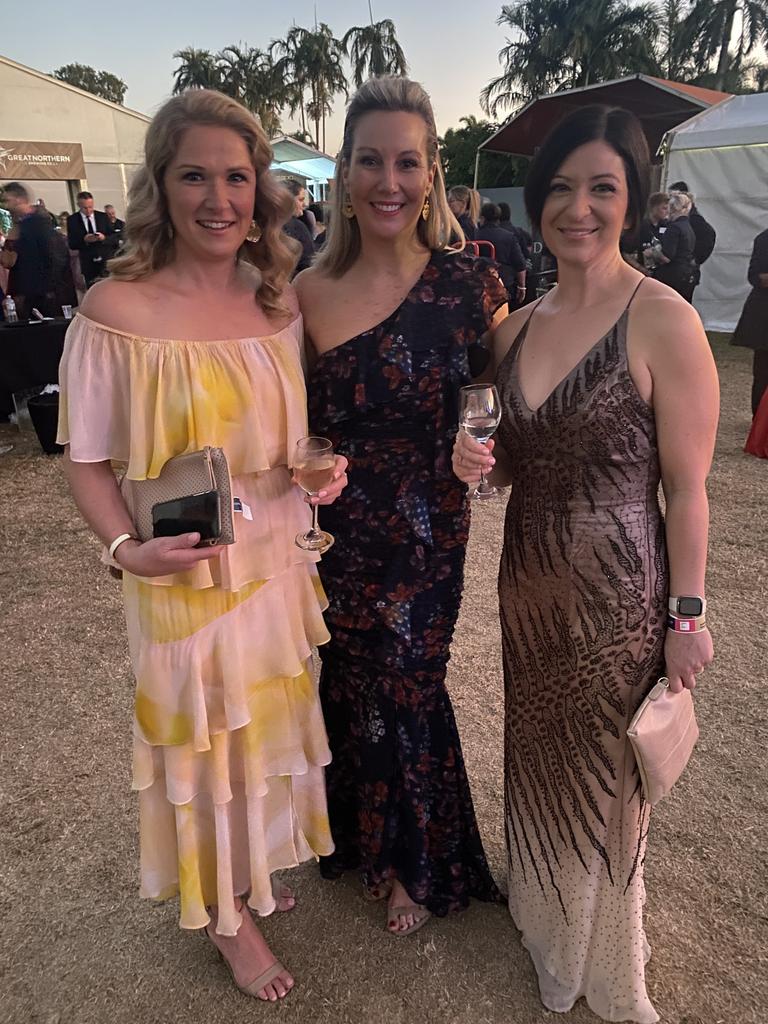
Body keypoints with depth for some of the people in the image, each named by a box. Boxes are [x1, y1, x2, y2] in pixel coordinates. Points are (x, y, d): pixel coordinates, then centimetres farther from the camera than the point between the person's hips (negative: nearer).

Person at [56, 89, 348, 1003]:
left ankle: (253, 870, 53)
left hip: (278, 562, 6)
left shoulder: (278, 302, 1)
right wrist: (127, 547, -25)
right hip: (185, 577, -5)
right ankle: (224, 912, 43)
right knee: (204, 737, 14)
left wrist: (323, 465, -7)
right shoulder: (115, 309, -15)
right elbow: (86, 461, -10)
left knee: (267, 722, 22)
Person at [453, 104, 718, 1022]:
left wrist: (687, 615, -10)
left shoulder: (663, 322, -15)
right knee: (537, 756, 22)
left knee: (601, 773, 15)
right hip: (528, 584, 5)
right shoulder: (519, 325, 4)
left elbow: (687, 488, -12)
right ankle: (541, 908, 53)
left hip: (617, 599, -5)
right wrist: (477, 461, -9)